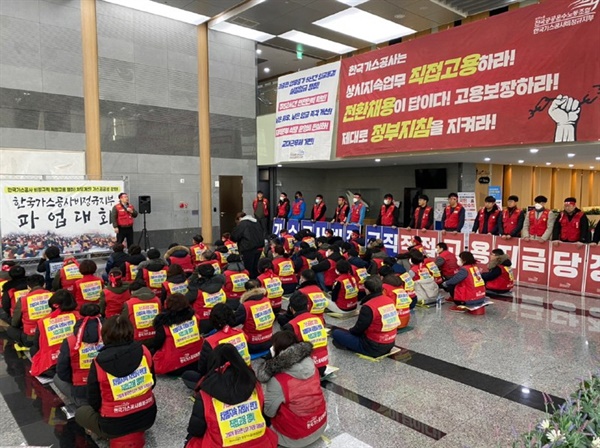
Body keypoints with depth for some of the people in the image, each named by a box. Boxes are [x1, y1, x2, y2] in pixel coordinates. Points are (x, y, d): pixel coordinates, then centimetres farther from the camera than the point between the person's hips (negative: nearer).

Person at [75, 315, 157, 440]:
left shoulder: (99, 363, -17)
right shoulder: (144, 351, -11)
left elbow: (94, 402, -5)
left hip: (115, 426, -3)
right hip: (147, 418, 3)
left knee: (80, 413, 24)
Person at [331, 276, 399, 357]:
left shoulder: (368, 307, -22)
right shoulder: (390, 300, -1)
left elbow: (358, 329, -12)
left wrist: (350, 331, 10)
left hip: (373, 348, -8)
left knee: (336, 332, -3)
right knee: (353, 332, 29)